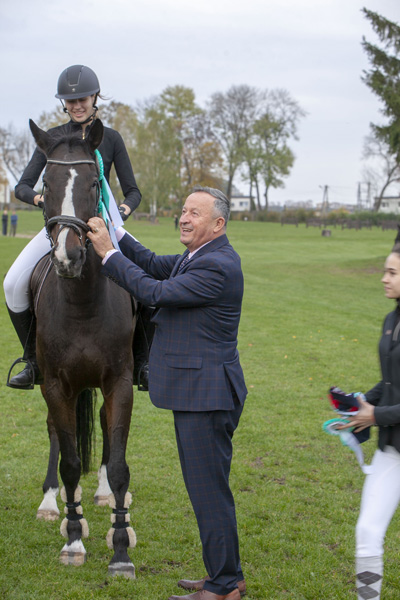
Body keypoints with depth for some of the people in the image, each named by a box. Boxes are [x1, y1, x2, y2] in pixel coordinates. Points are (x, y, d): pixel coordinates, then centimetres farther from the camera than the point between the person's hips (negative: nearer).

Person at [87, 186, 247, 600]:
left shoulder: (217, 266, -20)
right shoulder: (198, 257, 13)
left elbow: (155, 292, -20)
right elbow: (155, 265, 18)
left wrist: (108, 253, -13)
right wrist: (113, 230, 8)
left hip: (206, 395, -11)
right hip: (197, 392, 11)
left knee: (209, 489, -3)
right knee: (206, 487, 18)